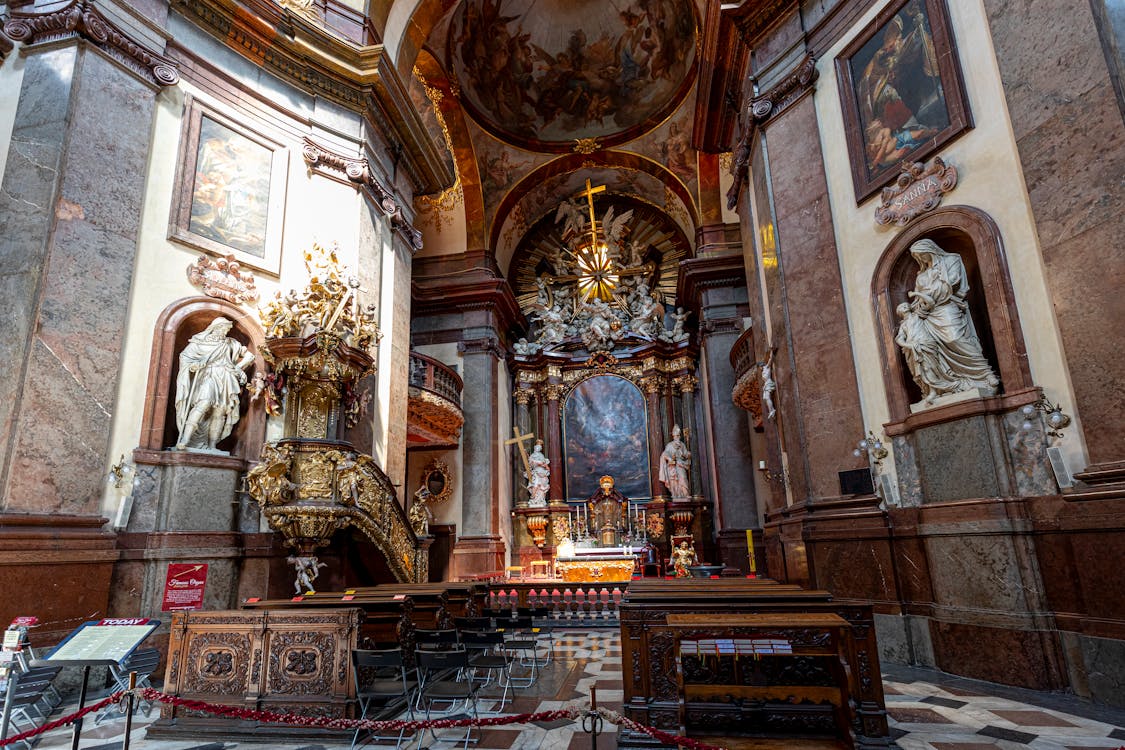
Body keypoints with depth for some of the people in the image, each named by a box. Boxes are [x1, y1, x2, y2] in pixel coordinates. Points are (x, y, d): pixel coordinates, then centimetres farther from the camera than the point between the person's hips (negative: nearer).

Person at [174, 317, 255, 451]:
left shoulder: (231, 344, 20)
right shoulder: (201, 341, 12)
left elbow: (249, 356, 23)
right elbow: (184, 355, 10)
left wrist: (238, 368, 11)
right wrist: (192, 365, -9)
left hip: (225, 380, 3)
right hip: (208, 377, -3)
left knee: (220, 412, -8)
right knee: (204, 403, -28)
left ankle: (211, 447, -8)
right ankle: (183, 440, -33)